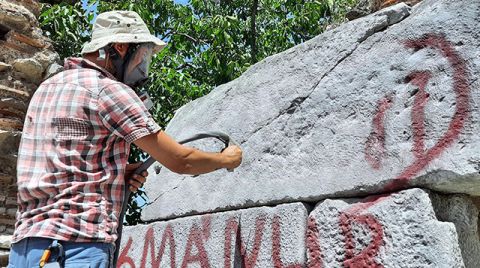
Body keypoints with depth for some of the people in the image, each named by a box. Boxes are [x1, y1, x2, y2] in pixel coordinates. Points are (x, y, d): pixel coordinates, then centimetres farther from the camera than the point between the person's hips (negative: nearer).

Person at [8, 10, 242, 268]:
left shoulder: (48, 86, 16)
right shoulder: (109, 90, -9)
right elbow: (180, 161, -7)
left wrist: (119, 171, 11)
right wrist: (227, 159, 11)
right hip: (76, 245, -9)